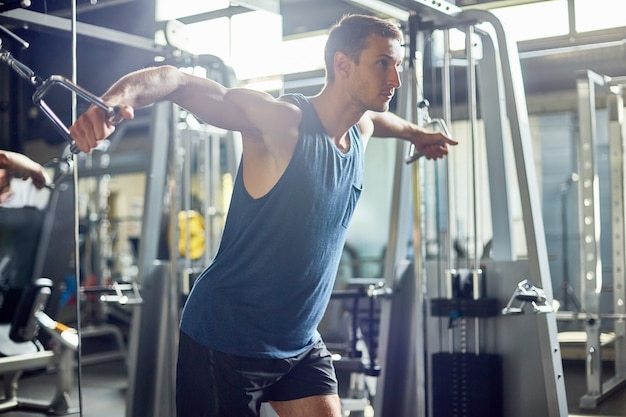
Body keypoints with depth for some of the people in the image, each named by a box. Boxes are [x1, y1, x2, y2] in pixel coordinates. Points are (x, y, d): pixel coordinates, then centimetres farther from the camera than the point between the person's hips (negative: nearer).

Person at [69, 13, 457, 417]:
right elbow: (178, 81, -28)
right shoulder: (282, 122, -20)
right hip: (227, 341, -7)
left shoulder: (361, 129, 4)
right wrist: (116, 98, -48)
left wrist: (418, 134, 48)